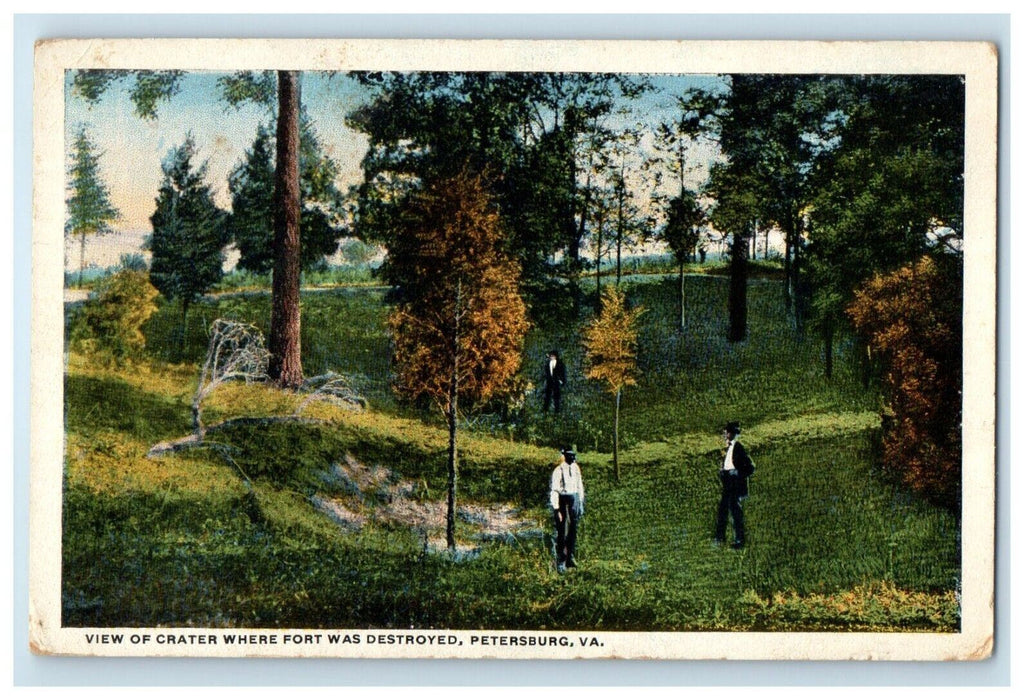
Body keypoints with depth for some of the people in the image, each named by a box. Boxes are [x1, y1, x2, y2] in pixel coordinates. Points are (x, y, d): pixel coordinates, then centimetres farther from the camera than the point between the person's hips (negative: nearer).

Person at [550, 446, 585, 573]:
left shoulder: (576, 468, 8)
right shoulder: (558, 471, -12)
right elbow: (554, 490, -13)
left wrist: (581, 504, 16)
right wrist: (556, 509, -16)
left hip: (574, 501, 6)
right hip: (562, 501, -6)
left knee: (573, 531, 11)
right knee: (561, 533, -4)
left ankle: (571, 559, 21)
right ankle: (561, 563, 1)